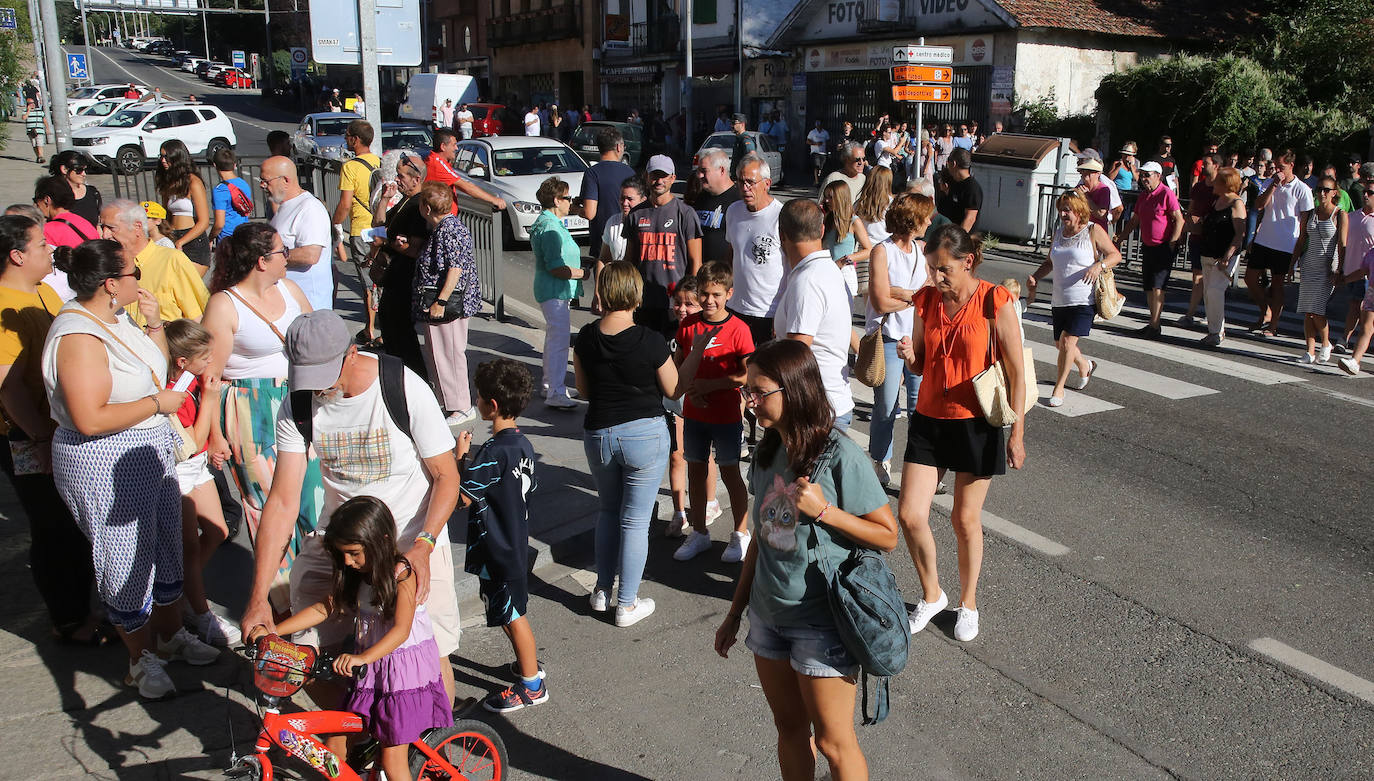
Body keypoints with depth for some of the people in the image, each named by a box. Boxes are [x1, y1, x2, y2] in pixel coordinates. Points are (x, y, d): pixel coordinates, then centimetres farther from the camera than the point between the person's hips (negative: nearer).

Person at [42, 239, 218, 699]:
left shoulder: (115, 318, 4)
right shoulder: (78, 337, -25)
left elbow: (155, 366, 20)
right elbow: (90, 419, -31)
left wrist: (154, 324, 2)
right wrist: (158, 403, -20)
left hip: (150, 453, 10)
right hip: (105, 467, -9)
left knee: (166, 547, 20)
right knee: (125, 563, 7)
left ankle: (172, 635, 39)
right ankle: (142, 658, 26)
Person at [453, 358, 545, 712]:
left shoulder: (494, 451, -26)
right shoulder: (523, 444, 2)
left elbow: (464, 495, -27)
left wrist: (461, 454, -15)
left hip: (497, 550, -9)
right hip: (516, 544, 9)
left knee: (513, 616, 5)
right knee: (513, 612, 24)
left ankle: (532, 686, 18)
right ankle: (530, 665, 39)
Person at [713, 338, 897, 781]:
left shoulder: (840, 456, -19)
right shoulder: (769, 453, 1)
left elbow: (887, 535, -13)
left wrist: (823, 510, -25)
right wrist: (735, 612, 14)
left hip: (822, 624, -6)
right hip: (769, 616, 6)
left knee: (832, 743, 7)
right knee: (790, 729, 20)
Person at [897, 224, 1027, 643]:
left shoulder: (994, 302, -11)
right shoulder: (927, 301, 3)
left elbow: (1016, 373, -8)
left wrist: (1017, 432, -10)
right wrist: (908, 356, -12)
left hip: (976, 423, -4)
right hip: (929, 420, 4)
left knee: (966, 519, 7)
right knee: (910, 516, -1)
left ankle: (968, 603, 30)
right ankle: (931, 595, 25)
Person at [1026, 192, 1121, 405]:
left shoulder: (1093, 231, -5)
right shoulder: (1059, 232, 12)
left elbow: (1115, 255, -5)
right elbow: (1050, 262, 23)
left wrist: (1099, 265, -24)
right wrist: (1034, 277, 7)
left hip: (1084, 300, -7)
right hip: (1060, 299, 7)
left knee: (1068, 341, -14)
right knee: (1060, 343, 13)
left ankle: (1058, 388, -2)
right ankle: (1085, 365, 43)